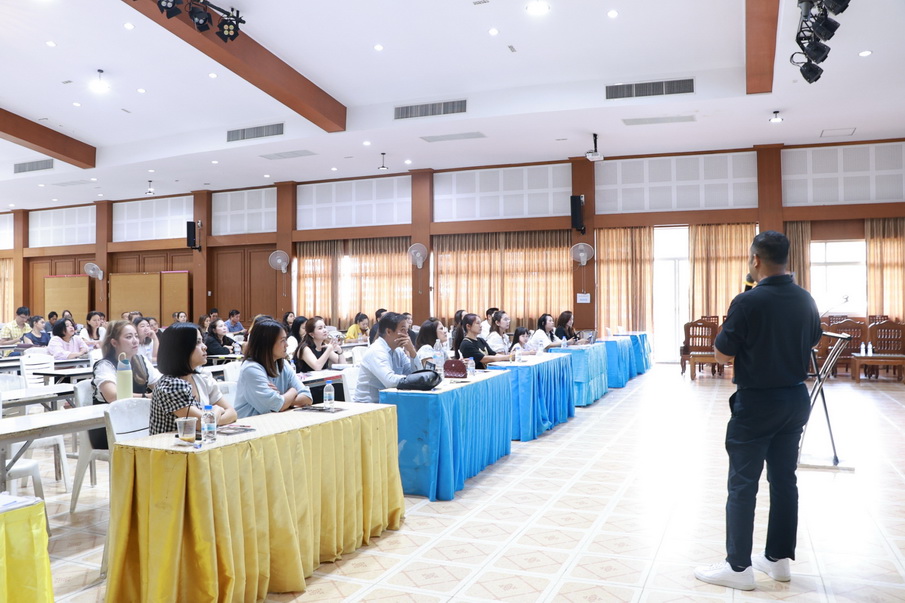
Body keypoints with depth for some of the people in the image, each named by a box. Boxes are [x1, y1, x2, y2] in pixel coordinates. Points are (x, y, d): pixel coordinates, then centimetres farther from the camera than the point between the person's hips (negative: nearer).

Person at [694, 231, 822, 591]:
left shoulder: (748, 302, -18)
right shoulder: (806, 300, 3)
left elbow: (722, 355, -12)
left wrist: (744, 343, 4)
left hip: (756, 403, -7)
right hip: (796, 399, 7)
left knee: (743, 485, 1)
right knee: (784, 480, 14)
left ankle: (738, 567, 7)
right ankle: (779, 558, 24)